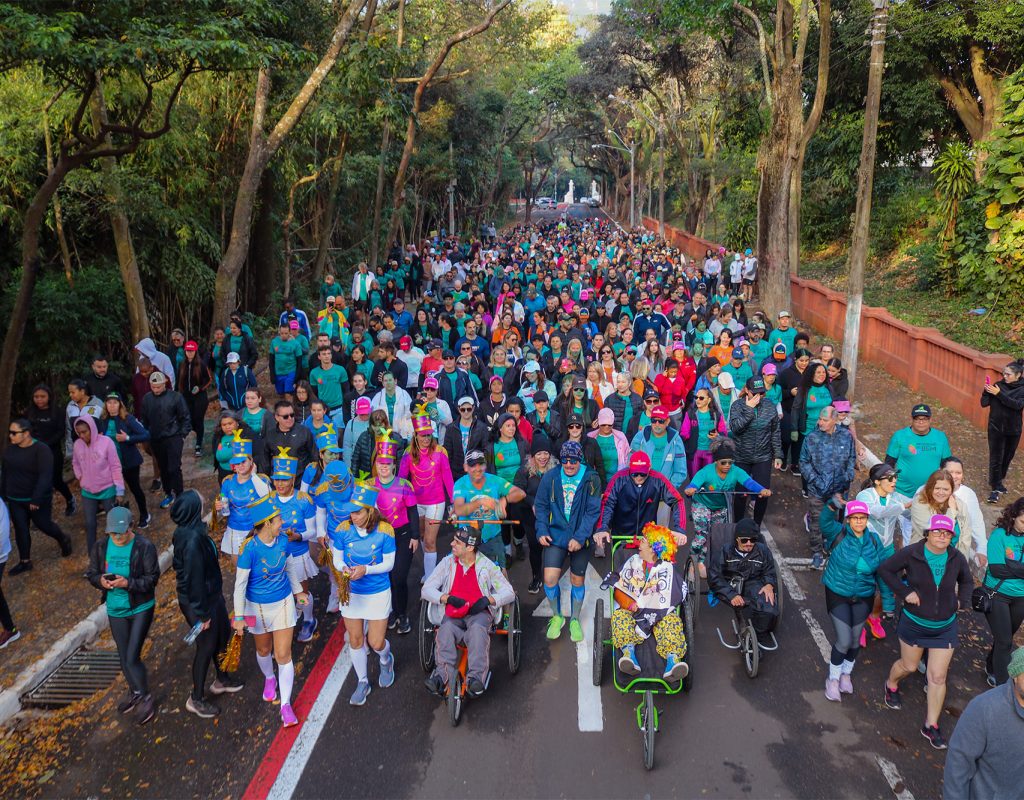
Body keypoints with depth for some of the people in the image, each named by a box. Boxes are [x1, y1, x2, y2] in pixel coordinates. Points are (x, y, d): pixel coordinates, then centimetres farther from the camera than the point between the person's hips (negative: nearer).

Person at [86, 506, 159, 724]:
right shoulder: (100, 547, -7)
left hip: (141, 608, -4)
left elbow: (152, 578, -16)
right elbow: (92, 573, 4)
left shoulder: (145, 547, -19)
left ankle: (145, 698, 19)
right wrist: (101, 581, -19)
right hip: (115, 609, 5)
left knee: (132, 658, -5)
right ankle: (134, 692, 44)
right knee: (124, 657, 18)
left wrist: (128, 583, -31)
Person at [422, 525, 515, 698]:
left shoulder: (487, 565, 3)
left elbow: (509, 593, 2)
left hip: (479, 613, -2)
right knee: (446, 630, -34)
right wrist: (447, 598, -14)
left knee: (477, 629, -37)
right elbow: (426, 589, 5)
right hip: (453, 614, 2)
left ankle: (476, 677, -41)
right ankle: (442, 674, -39)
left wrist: (488, 599, -17)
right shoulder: (448, 562, 8)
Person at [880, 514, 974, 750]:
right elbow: (885, 569, -10)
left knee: (938, 677, 5)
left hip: (945, 627, 2)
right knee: (909, 666, 17)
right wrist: (905, 592, -17)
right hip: (915, 623, -2)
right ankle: (891, 685, 52)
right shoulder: (911, 553, -20)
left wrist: (962, 601, -6)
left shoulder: (956, 558, -11)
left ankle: (931, 725, 19)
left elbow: (966, 581, 10)